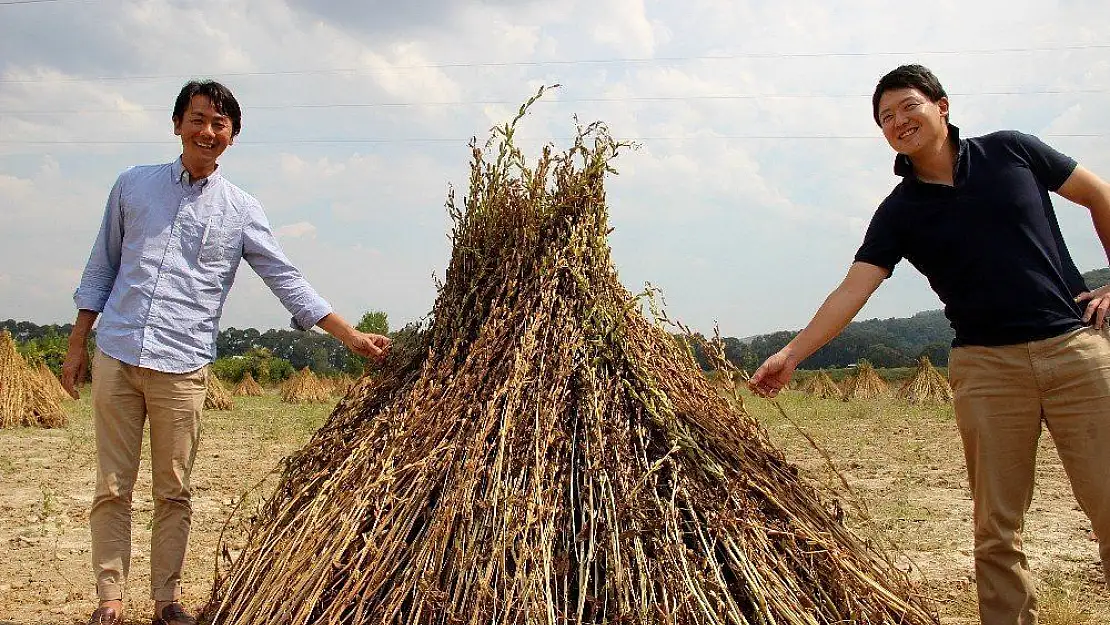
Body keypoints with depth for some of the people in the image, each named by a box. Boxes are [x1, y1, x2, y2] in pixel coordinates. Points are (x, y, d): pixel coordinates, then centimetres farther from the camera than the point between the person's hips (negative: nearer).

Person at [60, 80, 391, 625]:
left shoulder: (241, 211, 5)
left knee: (173, 492, 6)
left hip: (182, 367, -1)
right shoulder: (133, 184, 9)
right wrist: (77, 344, 11)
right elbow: (102, 267, 14)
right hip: (115, 356, 1)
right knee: (112, 488, 5)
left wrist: (351, 337, -1)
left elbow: (287, 281, 5)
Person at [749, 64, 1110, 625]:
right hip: (986, 366, 0)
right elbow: (852, 290, -3)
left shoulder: (1010, 152, 6)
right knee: (997, 529, 0)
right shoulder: (899, 212, 5)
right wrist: (791, 354, -13)